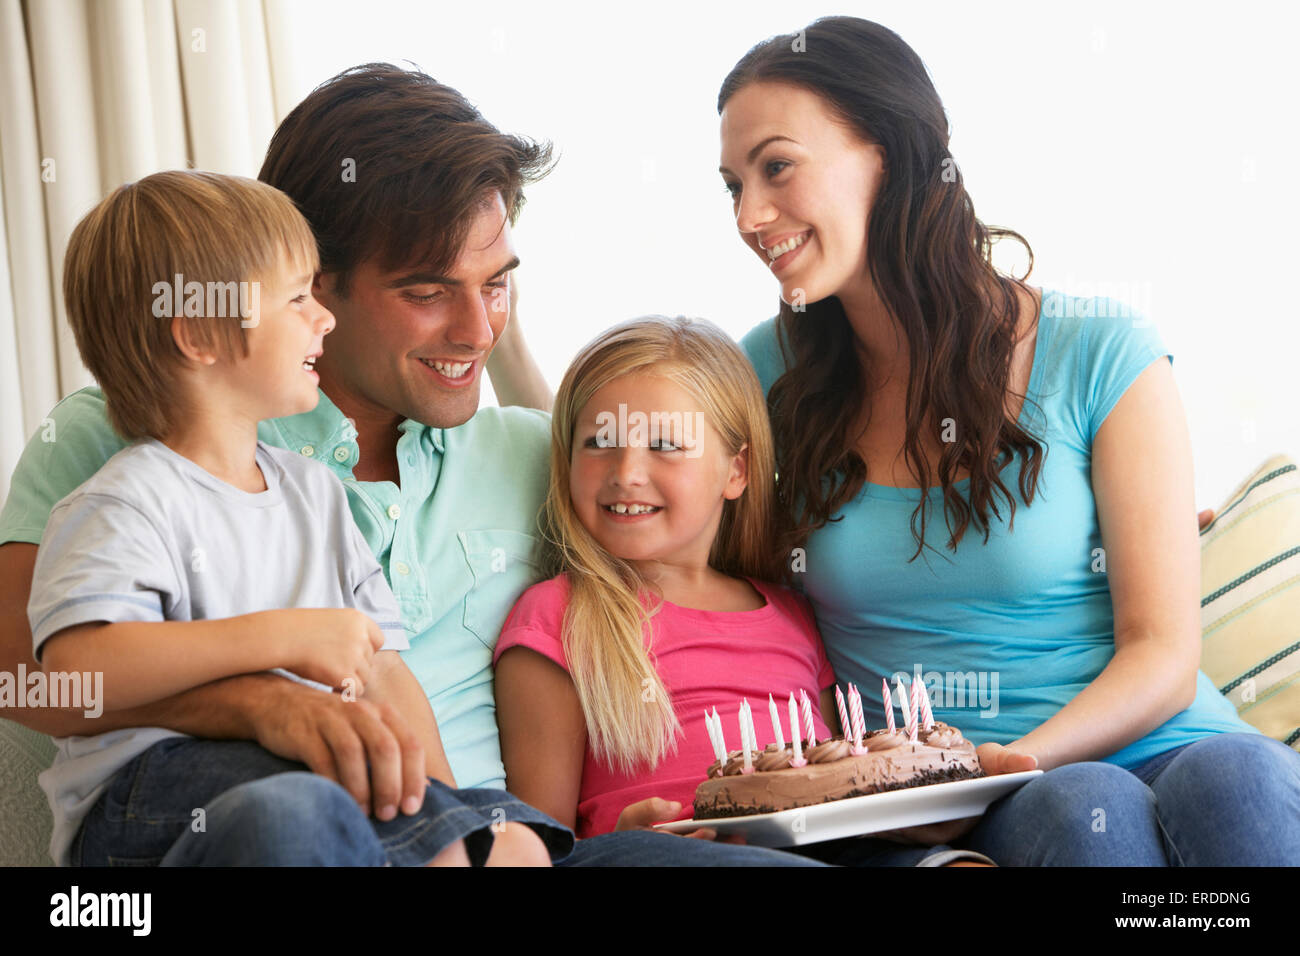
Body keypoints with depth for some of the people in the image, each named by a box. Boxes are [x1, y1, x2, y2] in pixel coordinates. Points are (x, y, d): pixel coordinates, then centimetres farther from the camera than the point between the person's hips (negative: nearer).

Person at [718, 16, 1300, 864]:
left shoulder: (1100, 355, -2)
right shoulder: (772, 375, 7)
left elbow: (1162, 654, -5)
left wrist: (1015, 762, -20)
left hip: (1156, 752, 0)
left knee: (1232, 778, -35)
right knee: (1081, 809, -34)